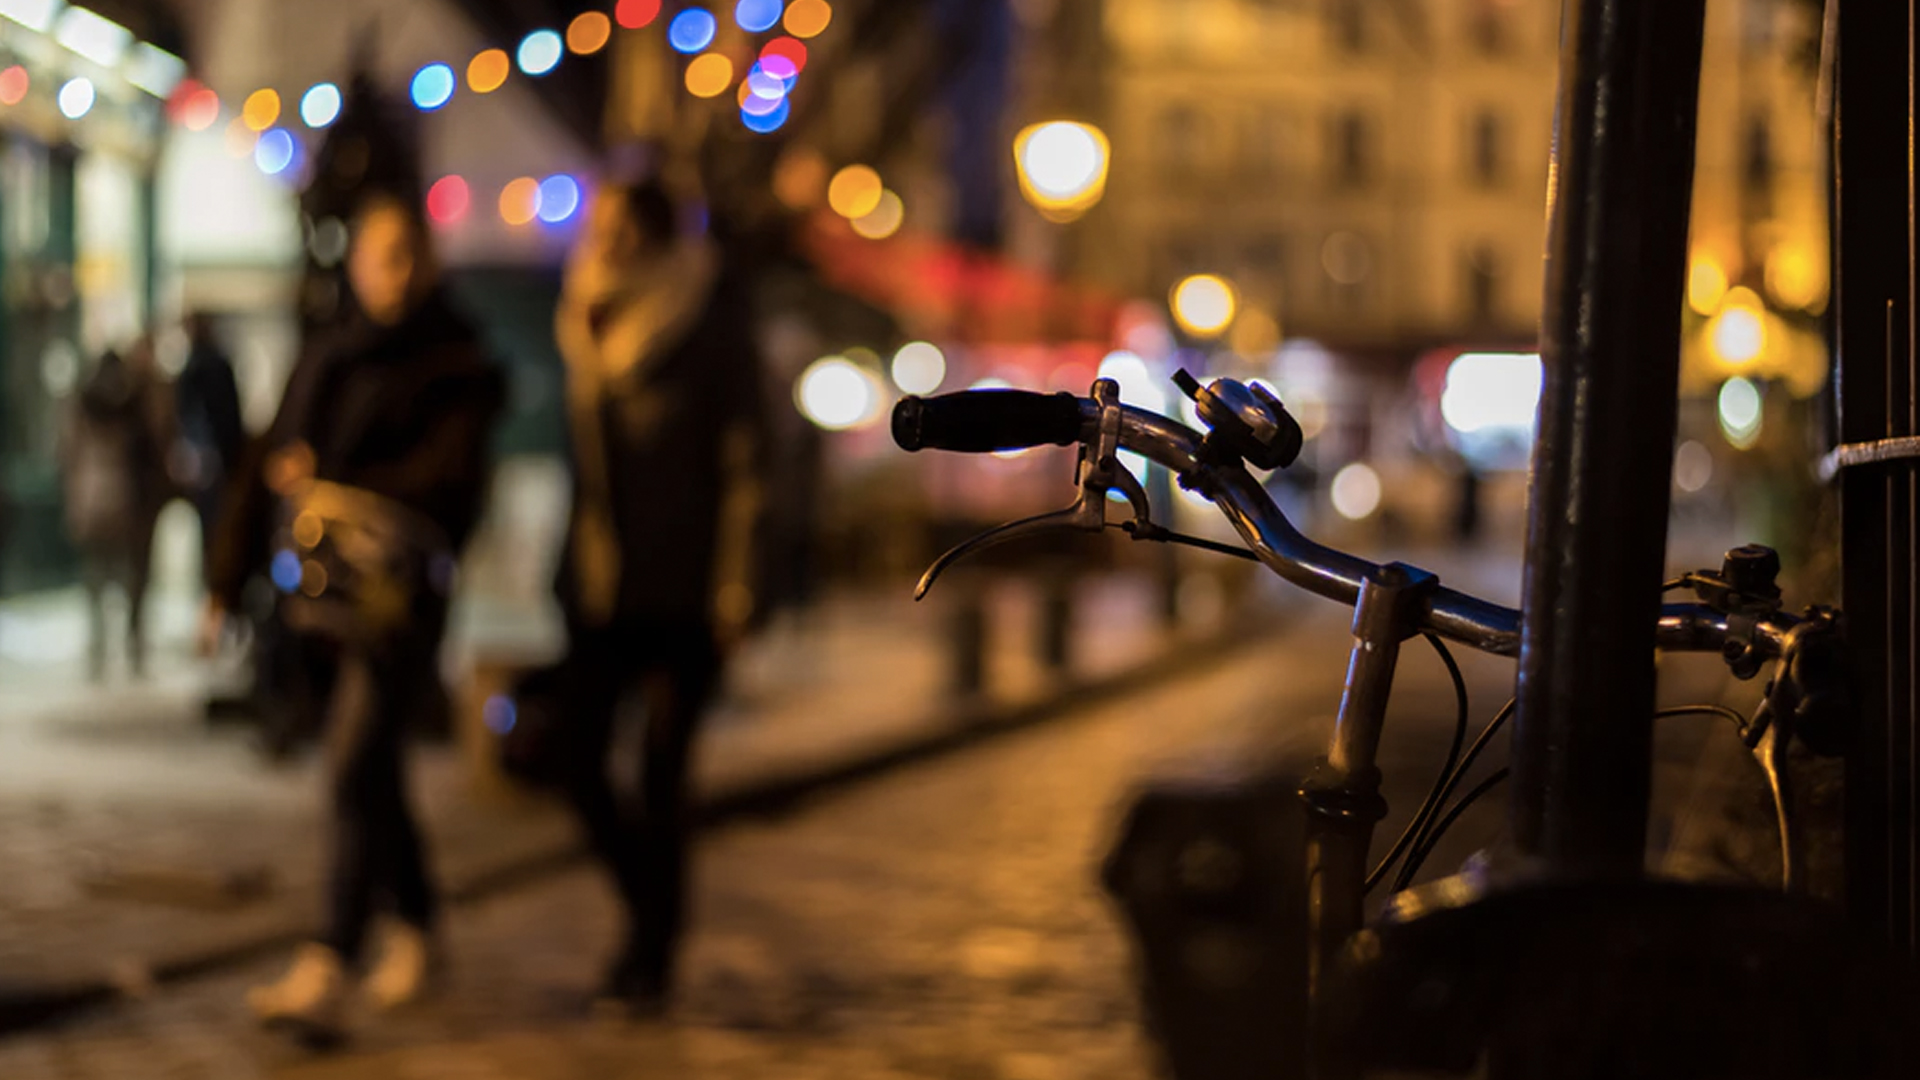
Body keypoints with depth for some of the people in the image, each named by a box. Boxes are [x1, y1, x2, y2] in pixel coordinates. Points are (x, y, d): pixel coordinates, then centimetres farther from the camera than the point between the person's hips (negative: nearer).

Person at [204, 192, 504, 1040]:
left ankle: (328, 970, -24)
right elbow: (267, 469, 16)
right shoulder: (323, 364, 15)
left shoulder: (458, 368, -1)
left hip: (402, 594, -6)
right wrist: (226, 587, 12)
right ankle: (414, 927, 34)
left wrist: (333, 488, -9)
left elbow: (447, 477, -12)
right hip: (325, 590, 6)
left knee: (356, 763, -17)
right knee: (371, 770, 15)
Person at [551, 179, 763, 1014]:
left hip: (683, 591, -5)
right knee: (580, 764, -1)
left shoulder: (709, 327, -5)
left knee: (661, 774, -4)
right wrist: (573, 566, 15)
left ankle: (653, 956, 9)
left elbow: (739, 460, -7)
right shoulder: (589, 330, 11)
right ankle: (648, 908, 23)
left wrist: (731, 586, -12)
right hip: (601, 586, 5)